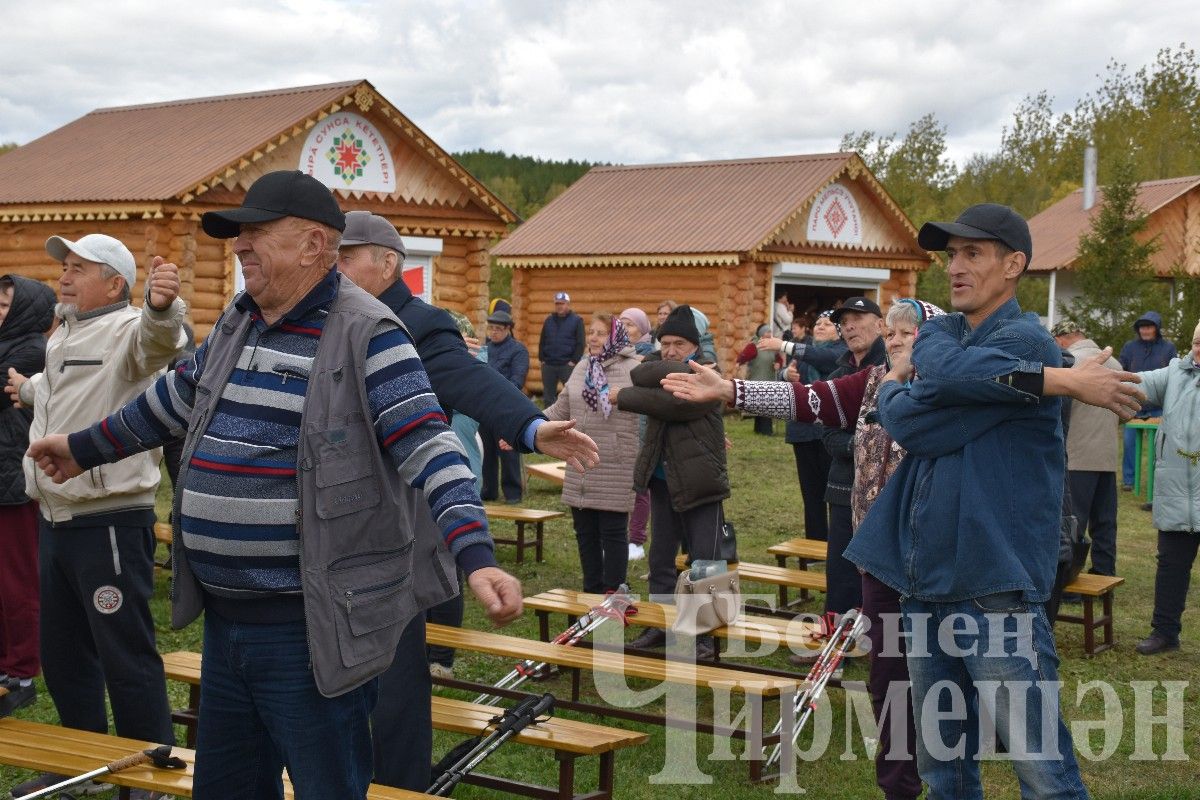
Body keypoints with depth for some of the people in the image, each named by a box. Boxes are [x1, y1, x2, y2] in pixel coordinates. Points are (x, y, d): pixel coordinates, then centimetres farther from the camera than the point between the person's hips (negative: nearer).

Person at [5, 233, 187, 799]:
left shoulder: (126, 330, -12)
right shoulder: (62, 338, 17)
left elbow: (158, 341, -38)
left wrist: (161, 306, -57)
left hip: (109, 522, -10)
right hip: (56, 518, 10)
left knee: (126, 657, -4)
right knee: (62, 654, 20)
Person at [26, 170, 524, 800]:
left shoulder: (366, 333, -14)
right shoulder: (236, 324, 11)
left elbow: (429, 447, -22)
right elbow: (175, 402, 26)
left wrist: (476, 558, -35)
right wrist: (83, 448, 37)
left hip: (311, 629, -8)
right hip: (223, 618, 8)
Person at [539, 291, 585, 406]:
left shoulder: (577, 320, 0)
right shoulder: (549, 320, 13)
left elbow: (580, 343, -4)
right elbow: (542, 342, 16)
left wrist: (574, 361, -11)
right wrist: (542, 359, 5)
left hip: (567, 365, -4)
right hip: (548, 365, 5)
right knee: (548, 397, 8)